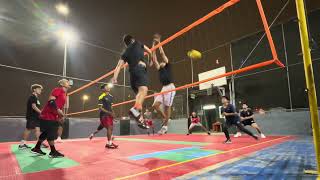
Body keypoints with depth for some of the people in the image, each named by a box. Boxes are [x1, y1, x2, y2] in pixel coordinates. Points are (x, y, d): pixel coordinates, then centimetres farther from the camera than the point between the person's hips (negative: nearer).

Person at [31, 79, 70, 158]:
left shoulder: (64, 95, 16)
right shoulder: (58, 90, -12)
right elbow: (51, 100, -23)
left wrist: (61, 116, 13)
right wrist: (58, 110, -27)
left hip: (53, 116, 10)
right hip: (47, 115, -10)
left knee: (46, 133, 17)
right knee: (50, 134, -3)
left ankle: (36, 148, 32)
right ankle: (53, 152, 7)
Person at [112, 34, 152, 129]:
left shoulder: (125, 53, 26)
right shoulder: (138, 43, 22)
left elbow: (119, 66, 11)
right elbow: (149, 52, 32)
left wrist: (114, 77, 5)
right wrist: (152, 58, 52)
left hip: (132, 73, 5)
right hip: (140, 69, -5)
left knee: (139, 94, 8)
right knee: (144, 90, -26)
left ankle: (140, 118, -2)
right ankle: (135, 109, -51)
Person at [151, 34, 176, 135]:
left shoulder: (167, 65, 6)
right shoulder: (159, 68, 19)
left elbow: (162, 53, 1)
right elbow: (154, 59, 14)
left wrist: (159, 42, 9)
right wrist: (153, 45, 15)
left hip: (170, 87, -6)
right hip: (163, 88, 7)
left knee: (167, 107, -5)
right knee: (155, 105, -3)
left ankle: (165, 126, 3)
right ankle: (165, 118, 16)